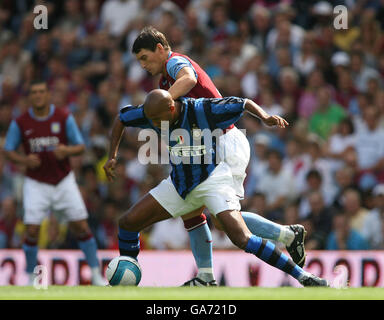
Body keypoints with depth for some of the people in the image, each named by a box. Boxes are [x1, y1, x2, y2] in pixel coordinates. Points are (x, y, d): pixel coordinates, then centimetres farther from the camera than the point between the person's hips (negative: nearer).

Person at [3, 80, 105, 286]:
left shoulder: (64, 118, -4)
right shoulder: (20, 123, -4)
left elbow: (81, 147, 0)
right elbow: (8, 151, 5)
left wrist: (67, 150, -22)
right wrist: (24, 160, -16)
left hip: (63, 181, 1)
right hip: (36, 183, 0)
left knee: (81, 226, -4)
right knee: (32, 231, -10)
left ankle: (96, 275, 7)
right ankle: (31, 278, 7)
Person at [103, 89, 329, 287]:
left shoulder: (201, 110, -24)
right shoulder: (152, 113, -11)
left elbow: (243, 103, -10)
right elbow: (121, 119, 10)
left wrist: (265, 117, -27)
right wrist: (113, 156, 6)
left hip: (213, 178, -6)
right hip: (180, 184, 6)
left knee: (242, 239, -23)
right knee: (128, 222, -1)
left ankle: (302, 276, -19)